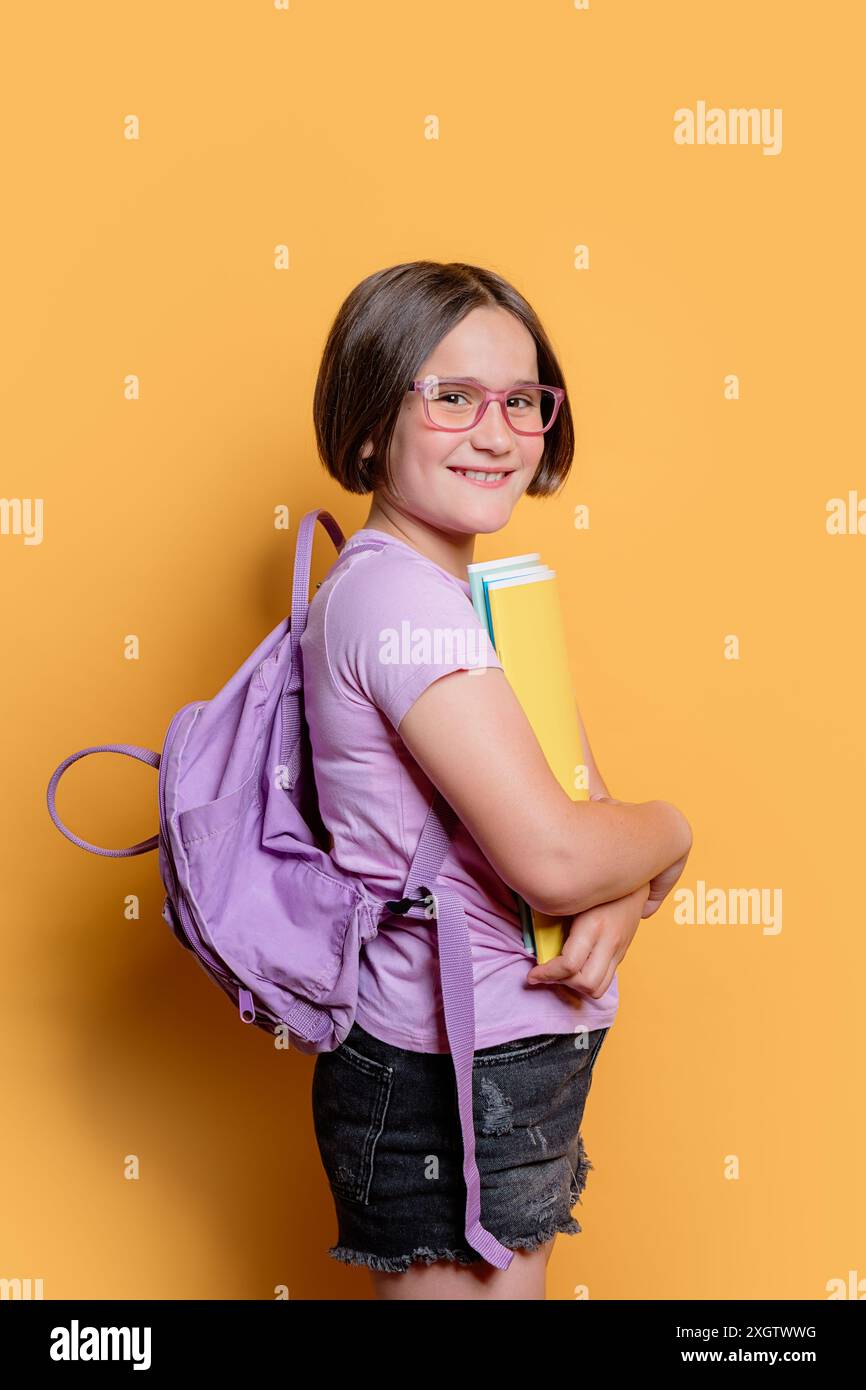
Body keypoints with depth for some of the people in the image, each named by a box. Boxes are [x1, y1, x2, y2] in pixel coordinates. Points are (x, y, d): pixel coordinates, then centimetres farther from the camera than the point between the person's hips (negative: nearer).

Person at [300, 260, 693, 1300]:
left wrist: (617, 904, -13)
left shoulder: (463, 591, 10)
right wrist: (666, 833, -7)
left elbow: (587, 805, 8)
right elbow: (550, 856, -28)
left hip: (511, 1067, 9)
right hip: (449, 1087, -9)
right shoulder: (399, 597, -20)